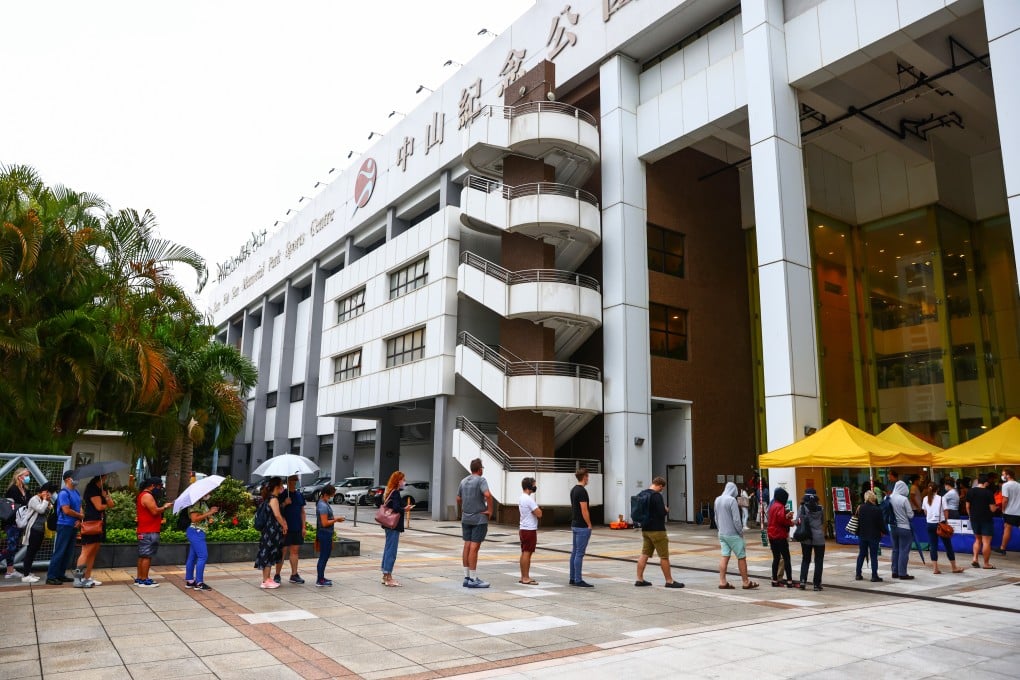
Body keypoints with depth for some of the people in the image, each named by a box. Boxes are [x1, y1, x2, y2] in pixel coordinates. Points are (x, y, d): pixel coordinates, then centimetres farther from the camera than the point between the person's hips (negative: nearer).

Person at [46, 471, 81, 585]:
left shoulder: (76, 493, 12)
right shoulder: (64, 493, -13)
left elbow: (80, 508, 14)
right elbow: (67, 510, -19)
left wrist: (78, 520, -4)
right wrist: (80, 516, -7)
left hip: (73, 526, 8)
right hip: (64, 526, -8)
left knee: (68, 552, 11)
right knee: (59, 552, -5)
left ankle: (61, 574, 19)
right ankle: (51, 577, -1)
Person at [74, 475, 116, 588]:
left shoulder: (104, 489, 17)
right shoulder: (92, 488, -9)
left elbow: (111, 503, 8)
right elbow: (99, 506, -14)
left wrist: (106, 495, -9)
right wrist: (108, 505, 5)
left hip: (100, 522, 9)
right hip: (91, 523, -9)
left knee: (94, 552, 9)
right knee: (86, 551, -10)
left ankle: (87, 577, 14)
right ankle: (78, 579, -9)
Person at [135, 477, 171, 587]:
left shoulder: (142, 495, 19)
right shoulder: (147, 496, -15)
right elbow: (155, 511, -22)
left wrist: (162, 507, 12)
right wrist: (164, 507, -7)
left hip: (144, 531, 11)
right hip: (149, 532, -11)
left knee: (142, 556, 15)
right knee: (147, 556, -6)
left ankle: (139, 578, 21)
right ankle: (144, 580, -2)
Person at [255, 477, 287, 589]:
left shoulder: (269, 498, 14)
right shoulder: (273, 499, -16)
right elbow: (277, 514, -24)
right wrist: (284, 525, -12)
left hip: (270, 530, 10)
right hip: (272, 530, -10)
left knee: (269, 554, 14)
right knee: (269, 554, -4)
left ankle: (267, 578, 21)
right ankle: (265, 581, 1)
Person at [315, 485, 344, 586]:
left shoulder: (324, 503, 10)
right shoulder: (323, 506, -20)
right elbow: (325, 523, -23)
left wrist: (335, 519, 8)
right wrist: (336, 520, -13)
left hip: (326, 534, 10)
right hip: (325, 534, -10)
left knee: (325, 556, 17)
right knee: (324, 557, -3)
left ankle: (321, 578, 26)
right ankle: (319, 581, 4)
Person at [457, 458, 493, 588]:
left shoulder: (463, 481, 12)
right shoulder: (481, 480, -12)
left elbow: (458, 499, 19)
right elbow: (487, 495, -27)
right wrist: (490, 510, -15)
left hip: (466, 518, 7)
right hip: (479, 518, -7)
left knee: (467, 546, 9)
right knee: (474, 548, -6)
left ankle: (467, 577, 15)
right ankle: (473, 579, -2)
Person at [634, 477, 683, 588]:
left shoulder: (642, 494, 9)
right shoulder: (656, 495, -18)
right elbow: (662, 513, -21)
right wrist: (666, 510, -1)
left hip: (645, 529, 8)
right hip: (657, 530, -8)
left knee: (644, 554, 11)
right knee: (664, 556, 1)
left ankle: (639, 579, 12)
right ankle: (669, 581, 8)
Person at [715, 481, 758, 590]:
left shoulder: (717, 500, 9)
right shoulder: (732, 500, -15)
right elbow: (736, 519, -17)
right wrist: (741, 532, -6)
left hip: (722, 534, 7)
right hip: (733, 534, -7)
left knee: (725, 556, 7)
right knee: (741, 557, 4)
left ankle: (722, 582, 5)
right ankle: (746, 582, 11)